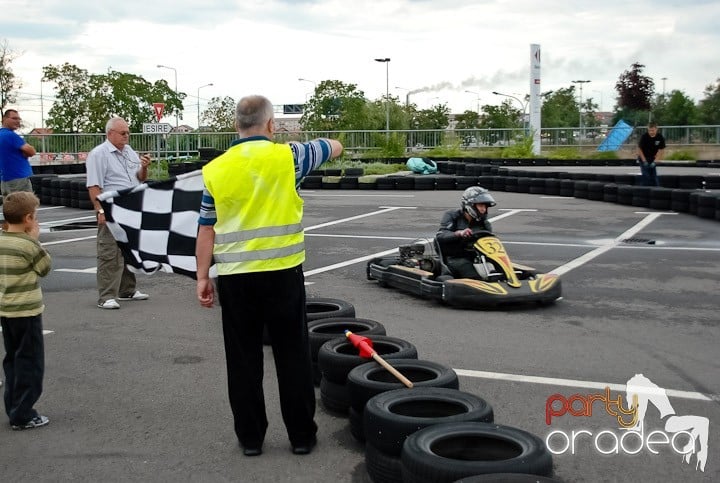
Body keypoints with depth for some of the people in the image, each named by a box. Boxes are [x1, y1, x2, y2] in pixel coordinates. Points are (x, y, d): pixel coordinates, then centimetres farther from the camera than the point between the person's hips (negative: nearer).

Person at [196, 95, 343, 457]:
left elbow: (206, 230, 4)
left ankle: (250, 437, 18)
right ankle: (301, 435, 18)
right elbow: (334, 147, 14)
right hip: (283, 273, -1)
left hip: (234, 276, 2)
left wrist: (202, 277, 11)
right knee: (293, 356, 9)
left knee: (243, 359, 11)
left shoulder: (215, 170, 2)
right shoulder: (287, 156, -4)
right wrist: (330, 145, 37)